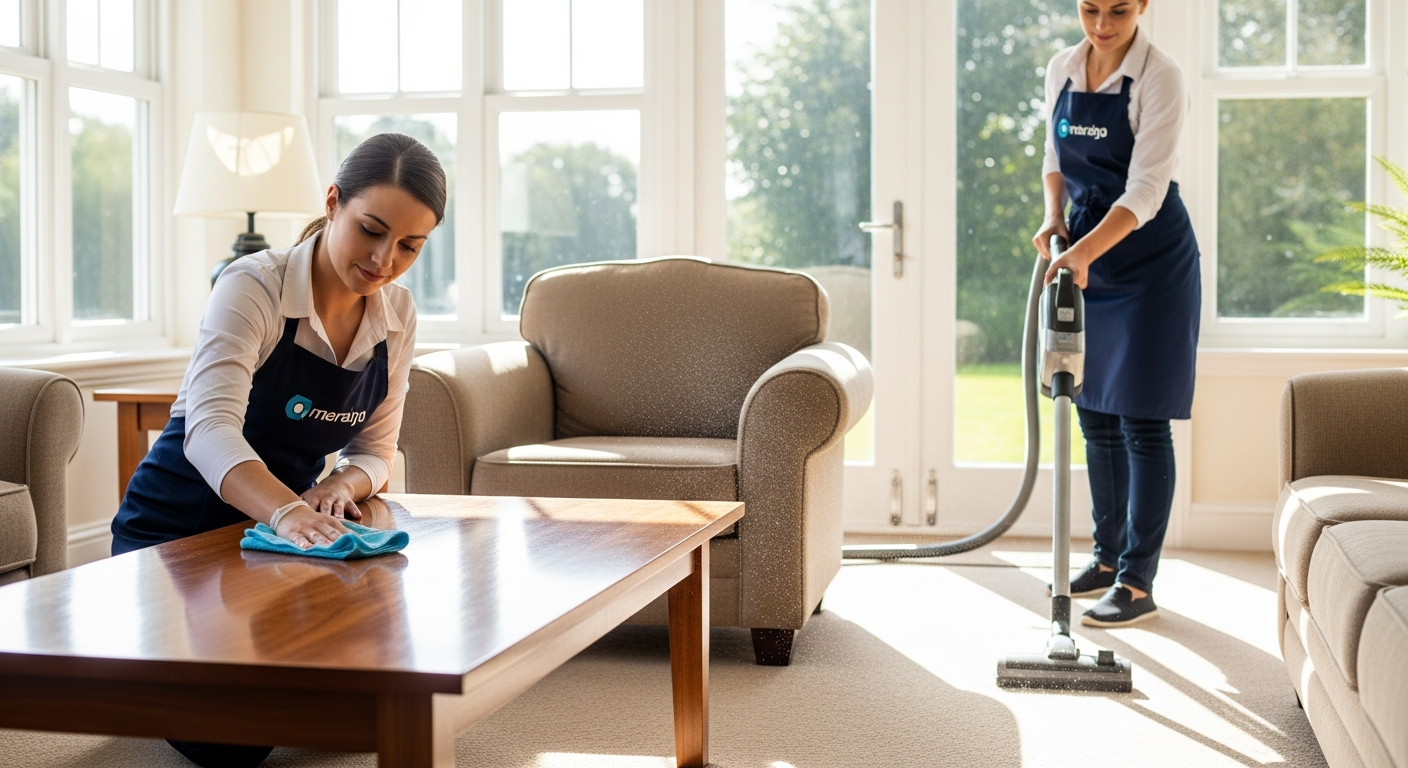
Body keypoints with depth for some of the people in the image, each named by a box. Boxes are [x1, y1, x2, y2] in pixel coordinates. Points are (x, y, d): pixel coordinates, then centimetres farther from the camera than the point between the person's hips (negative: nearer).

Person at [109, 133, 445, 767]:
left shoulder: (397, 314, -3)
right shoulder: (254, 286, -23)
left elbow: (375, 449, 4)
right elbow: (209, 428, -38)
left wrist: (340, 485, -21)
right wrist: (286, 510, -57)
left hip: (287, 519, 6)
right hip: (177, 525, -5)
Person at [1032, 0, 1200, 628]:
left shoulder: (1160, 78, -16)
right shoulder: (1062, 70, 4)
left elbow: (1145, 191, -23)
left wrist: (1083, 252, -34)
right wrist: (1054, 217, -3)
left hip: (1152, 258, -6)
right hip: (1087, 255, 7)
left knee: (1141, 421, -6)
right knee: (1095, 413, 11)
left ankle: (1138, 583, -2)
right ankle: (1109, 557, 23)